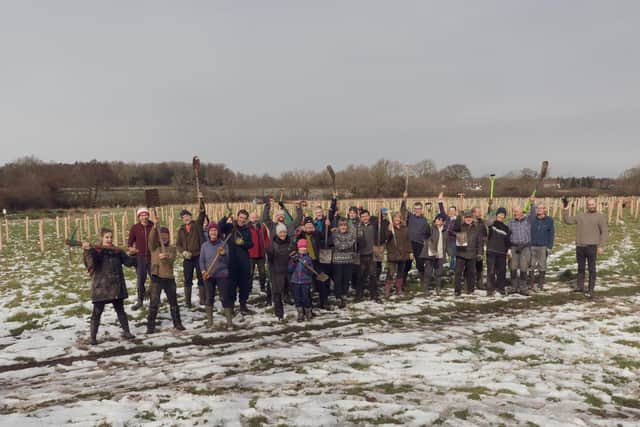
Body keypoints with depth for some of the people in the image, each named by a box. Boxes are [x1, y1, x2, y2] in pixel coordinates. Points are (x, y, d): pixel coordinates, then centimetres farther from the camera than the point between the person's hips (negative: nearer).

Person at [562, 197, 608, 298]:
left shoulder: (600, 217, 1)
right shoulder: (580, 216, 12)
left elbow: (604, 232, -3)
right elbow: (567, 221, 10)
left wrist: (601, 246, -10)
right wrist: (565, 210, -5)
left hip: (592, 246, -4)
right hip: (579, 246, 4)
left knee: (591, 269, 0)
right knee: (580, 267, 12)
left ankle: (591, 290, 5)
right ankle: (580, 286, 22)